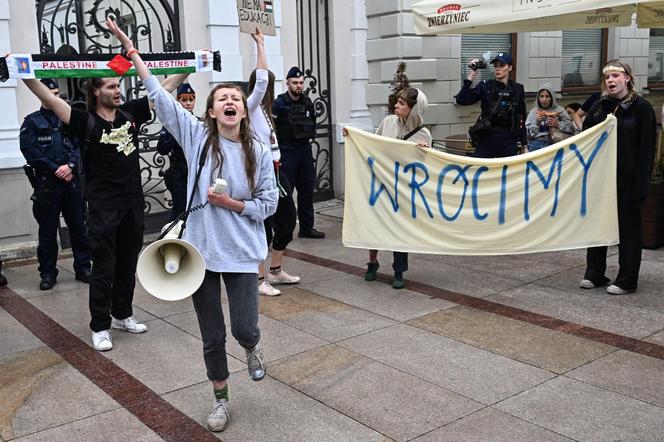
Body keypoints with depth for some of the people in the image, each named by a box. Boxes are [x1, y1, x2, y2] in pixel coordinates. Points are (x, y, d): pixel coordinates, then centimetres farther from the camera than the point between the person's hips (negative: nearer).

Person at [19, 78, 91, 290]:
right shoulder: (32, 122, 5)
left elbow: (80, 145, 5)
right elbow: (29, 150, -6)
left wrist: (71, 165, -13)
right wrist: (56, 169, -12)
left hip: (71, 180, 2)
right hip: (46, 183, -2)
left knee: (79, 226, 6)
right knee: (47, 231, 2)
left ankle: (83, 267, 16)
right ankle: (48, 273, 12)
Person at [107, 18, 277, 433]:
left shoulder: (259, 152, -3)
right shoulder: (197, 136, -3)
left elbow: (268, 204, 1)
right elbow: (160, 95, -3)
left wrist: (231, 203, -14)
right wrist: (130, 48, -3)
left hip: (241, 253, -1)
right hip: (201, 250, 1)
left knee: (244, 329, -2)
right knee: (212, 336, 10)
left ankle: (253, 347, 38)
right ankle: (221, 399, 32)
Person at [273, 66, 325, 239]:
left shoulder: (307, 102, 10)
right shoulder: (279, 103, -8)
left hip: (305, 149, 6)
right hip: (287, 152, -6)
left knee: (307, 191, 11)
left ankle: (306, 228, 21)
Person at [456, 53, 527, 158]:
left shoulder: (517, 89, 6)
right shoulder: (485, 86, 2)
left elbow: (522, 118, 9)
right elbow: (461, 100, -9)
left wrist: (524, 145, 8)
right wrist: (471, 77, -13)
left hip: (508, 140, 1)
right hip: (486, 138, -1)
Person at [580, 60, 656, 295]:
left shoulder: (641, 108, -6)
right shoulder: (599, 107, 8)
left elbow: (646, 150, -9)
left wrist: (640, 185, -14)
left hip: (628, 180, -5)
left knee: (628, 228, 4)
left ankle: (626, 280, 14)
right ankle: (595, 274, 23)